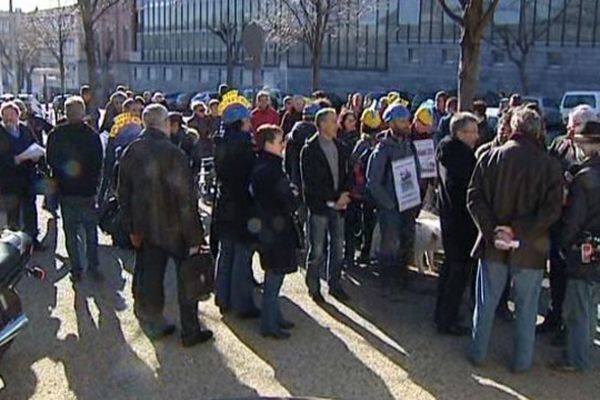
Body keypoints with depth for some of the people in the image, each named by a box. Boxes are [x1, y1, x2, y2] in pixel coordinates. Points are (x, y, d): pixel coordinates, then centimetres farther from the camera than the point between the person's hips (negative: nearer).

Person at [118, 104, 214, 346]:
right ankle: (190, 332, 16)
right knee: (187, 280, 9)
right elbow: (185, 199, -20)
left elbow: (123, 194, 8)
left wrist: (132, 228, 17)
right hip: (174, 230, -5)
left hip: (146, 229, 6)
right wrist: (194, 238, -14)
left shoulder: (131, 153, -1)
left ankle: (154, 325, 29)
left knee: (149, 278, 17)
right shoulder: (173, 154, -20)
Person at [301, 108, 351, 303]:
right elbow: (310, 184, -13)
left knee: (338, 248, 10)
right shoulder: (309, 150, -9)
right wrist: (334, 198, -14)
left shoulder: (338, 147, 11)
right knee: (317, 251, 2)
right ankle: (314, 288, 15)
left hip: (338, 205, 6)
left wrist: (344, 194, -4)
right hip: (319, 206, -5)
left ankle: (335, 284, 22)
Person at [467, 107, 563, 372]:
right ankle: (522, 361, 23)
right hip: (530, 248, -1)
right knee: (526, 306, 13)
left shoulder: (491, 157, -4)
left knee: (486, 301, 15)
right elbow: (551, 210, -14)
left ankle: (478, 353, 25)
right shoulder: (550, 165, -7)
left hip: (492, 244, 1)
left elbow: (474, 197, -8)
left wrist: (492, 229, -11)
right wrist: (519, 231, -15)